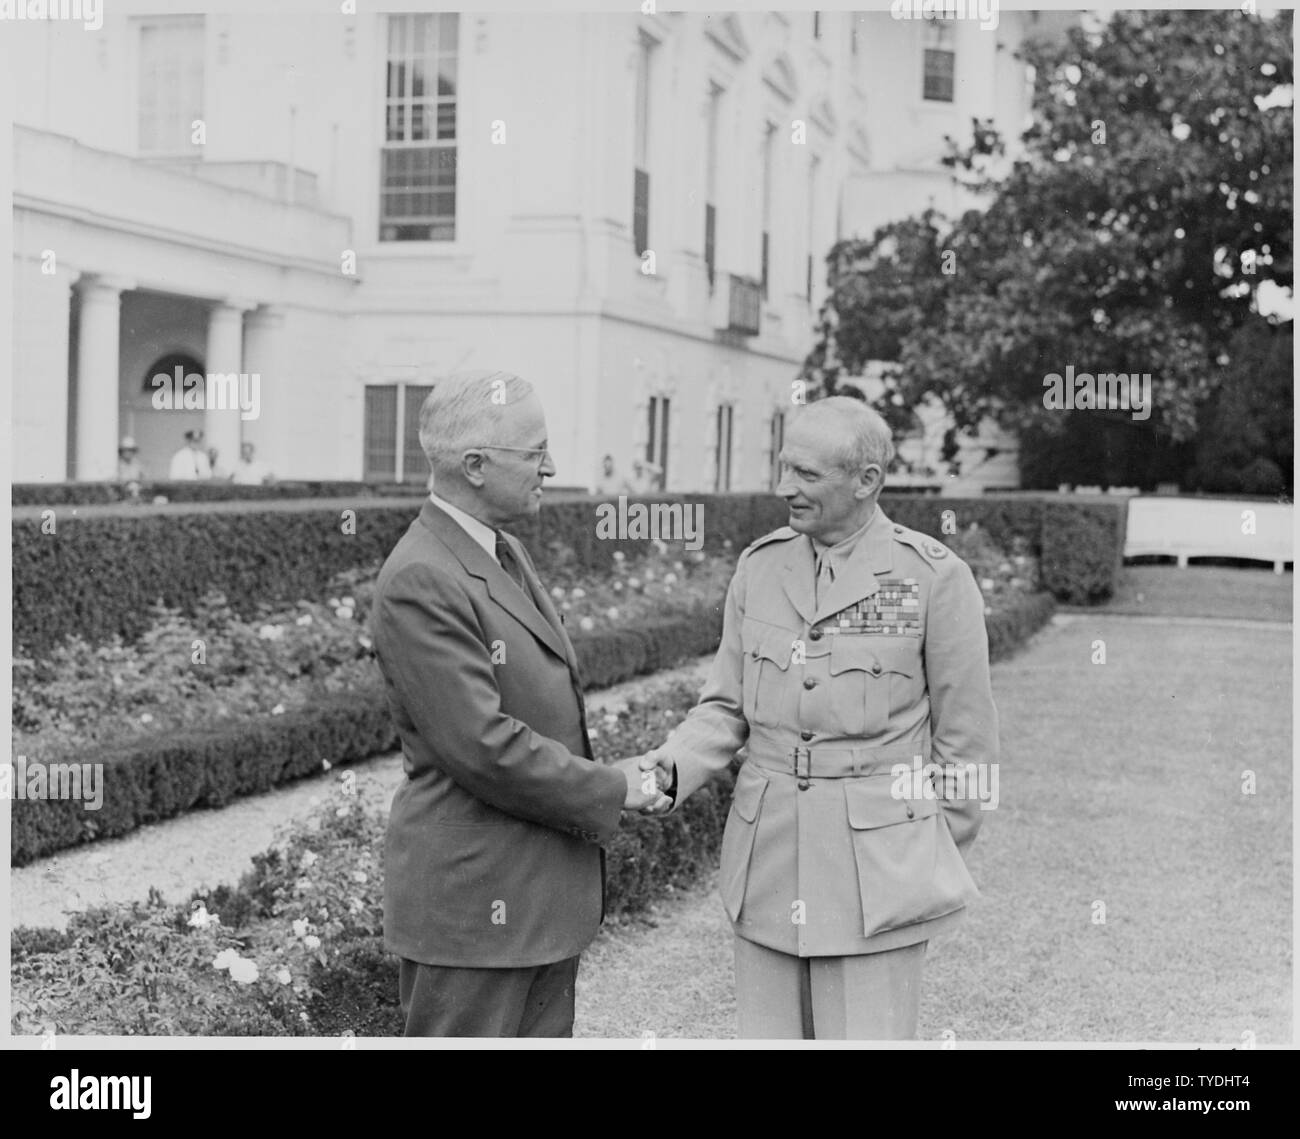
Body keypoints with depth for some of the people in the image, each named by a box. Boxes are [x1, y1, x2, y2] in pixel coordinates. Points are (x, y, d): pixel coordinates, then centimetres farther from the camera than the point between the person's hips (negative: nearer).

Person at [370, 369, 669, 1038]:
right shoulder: (419, 582, -20)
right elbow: (482, 745, -24)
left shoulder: (505, 555, 12)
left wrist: (608, 779, 7)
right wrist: (608, 792, -14)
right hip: (470, 903, -10)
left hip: (544, 894, 10)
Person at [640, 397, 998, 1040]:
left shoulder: (935, 577, -8)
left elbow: (965, 739, -2)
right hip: (767, 860, 4)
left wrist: (938, 865, 3)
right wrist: (671, 768, -10)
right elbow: (727, 707, 9)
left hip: (877, 864, -4)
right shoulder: (760, 566, 5)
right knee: (770, 1034, 10)